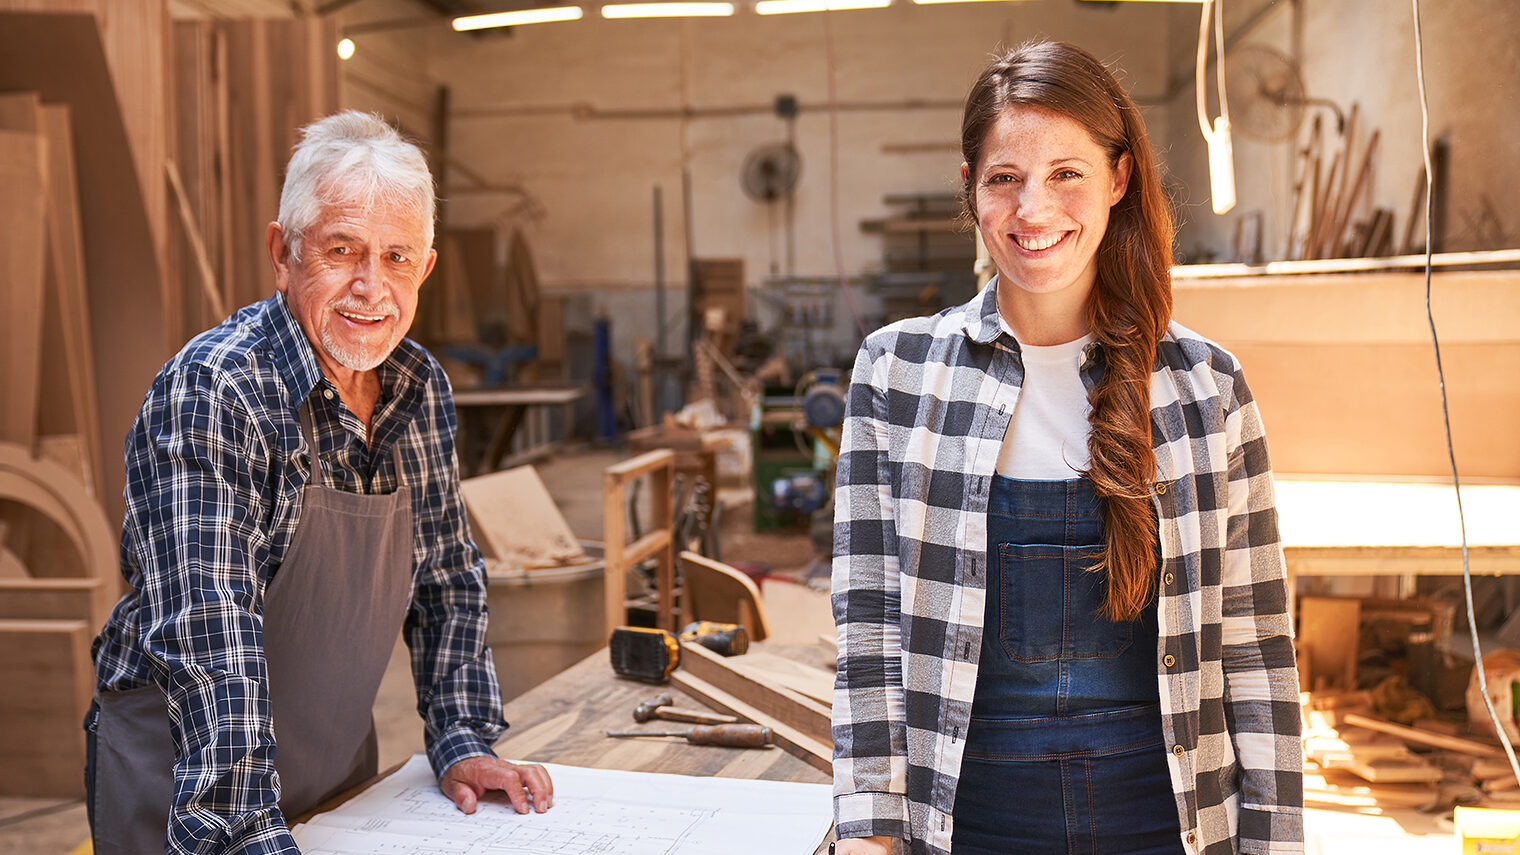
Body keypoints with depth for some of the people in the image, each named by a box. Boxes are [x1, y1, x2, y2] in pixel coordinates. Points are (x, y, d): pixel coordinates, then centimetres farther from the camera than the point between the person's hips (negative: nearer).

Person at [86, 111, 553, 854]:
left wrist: (461, 741, -1)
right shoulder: (207, 395, -24)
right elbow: (209, 643, -32)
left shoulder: (421, 389, -3)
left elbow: (447, 579, 7)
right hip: (182, 784, -6)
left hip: (343, 764, 7)